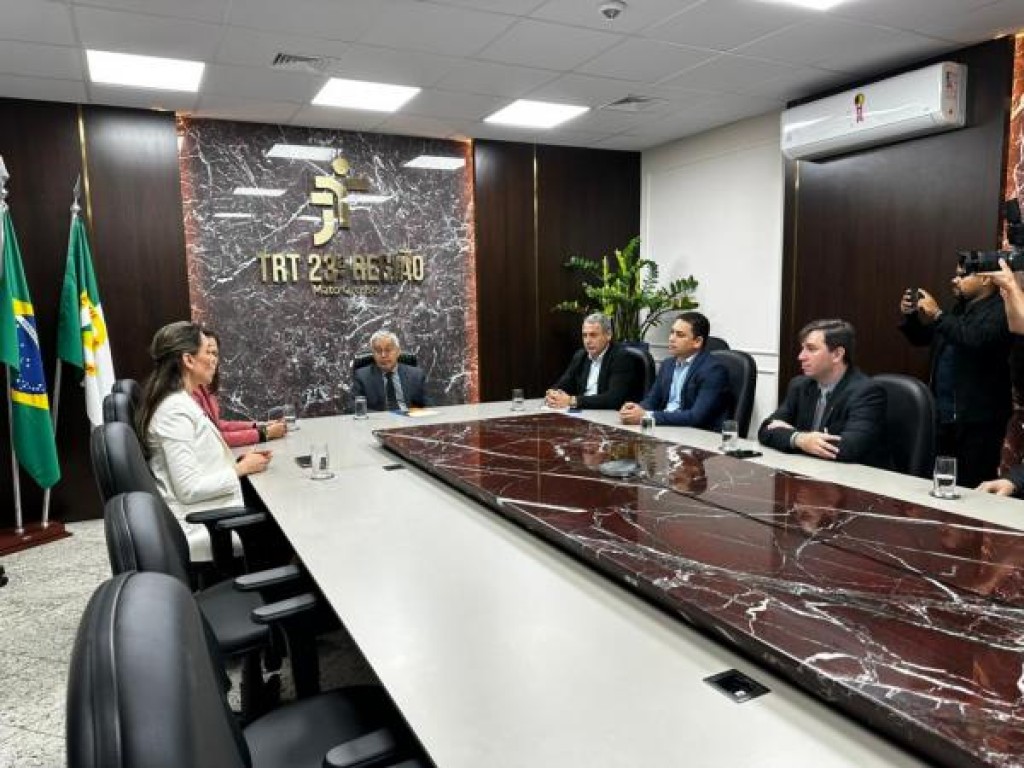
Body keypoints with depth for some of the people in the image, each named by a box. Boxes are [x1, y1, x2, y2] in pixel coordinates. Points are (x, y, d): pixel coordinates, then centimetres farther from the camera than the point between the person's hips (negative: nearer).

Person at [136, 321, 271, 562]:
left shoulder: (182, 402, 10)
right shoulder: (175, 410, -19)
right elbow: (189, 488, -23)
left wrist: (236, 461, 3)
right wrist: (241, 469, -13)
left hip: (206, 516, 9)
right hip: (200, 531, -9)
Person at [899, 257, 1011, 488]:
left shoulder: (1000, 311, -11)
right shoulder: (960, 308, 15)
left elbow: (975, 340, -29)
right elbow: (922, 338, 22)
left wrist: (937, 314, -21)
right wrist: (910, 315, 4)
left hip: (978, 421, -8)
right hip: (944, 415, 8)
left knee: (972, 489, -4)